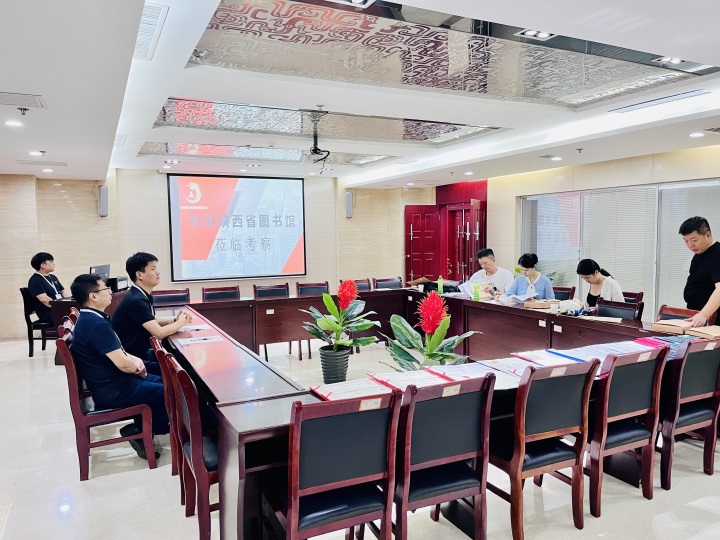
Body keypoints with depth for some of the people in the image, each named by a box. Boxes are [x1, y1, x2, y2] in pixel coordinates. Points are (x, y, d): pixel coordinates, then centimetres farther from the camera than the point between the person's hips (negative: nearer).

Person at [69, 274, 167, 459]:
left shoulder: (89, 319, 6)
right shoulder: (96, 324, -26)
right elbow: (122, 364, -27)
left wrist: (134, 359, 0)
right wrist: (138, 367, -6)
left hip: (111, 383, 10)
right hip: (114, 391, -10)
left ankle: (142, 427, 17)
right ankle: (141, 431, 11)